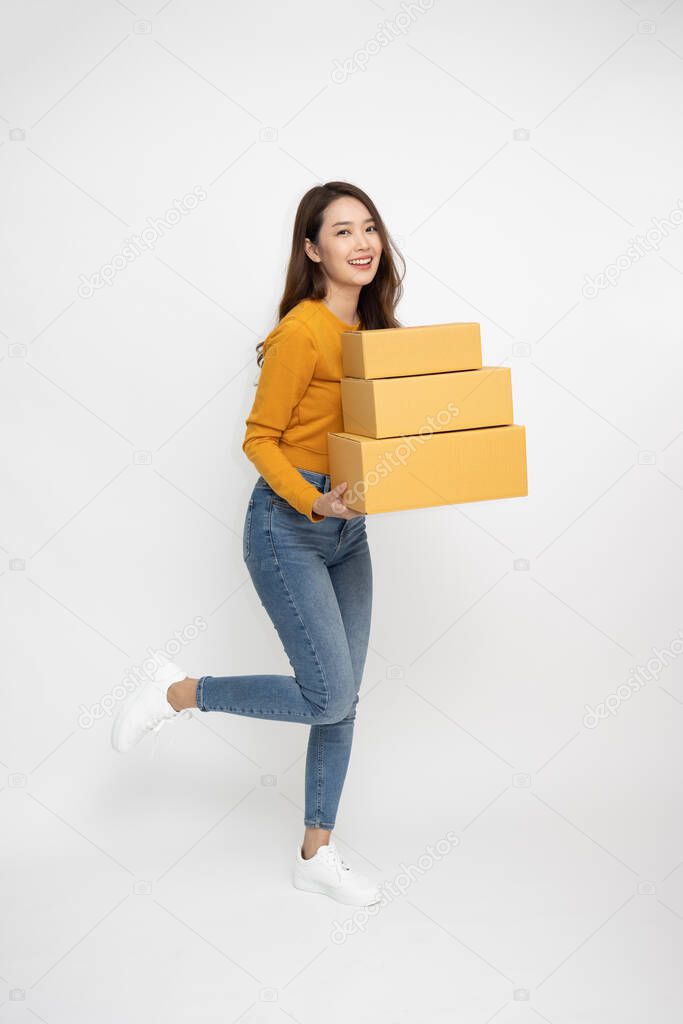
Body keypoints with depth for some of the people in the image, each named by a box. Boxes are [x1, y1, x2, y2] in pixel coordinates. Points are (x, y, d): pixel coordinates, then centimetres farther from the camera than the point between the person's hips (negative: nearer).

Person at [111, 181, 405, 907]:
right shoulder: (301, 332, -17)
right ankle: (175, 694, 13)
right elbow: (259, 440, -14)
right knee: (327, 697, -8)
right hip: (287, 527, -8)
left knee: (342, 698, 11)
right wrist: (314, 502, -28)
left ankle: (316, 855, 26)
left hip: (347, 529, 8)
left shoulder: (372, 327, 8)